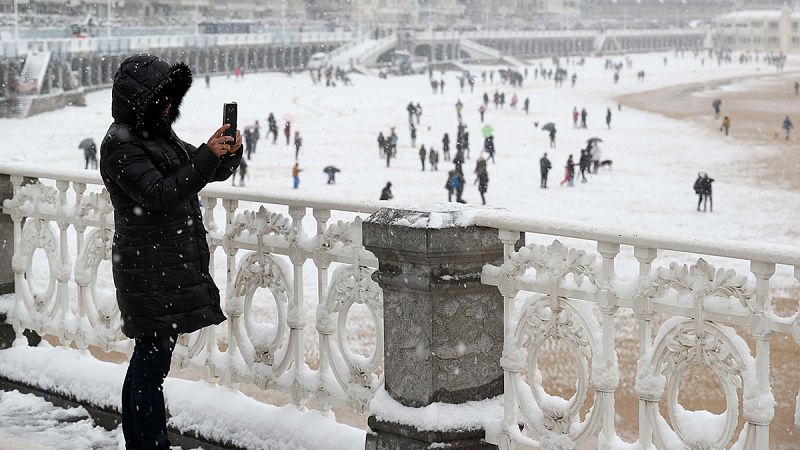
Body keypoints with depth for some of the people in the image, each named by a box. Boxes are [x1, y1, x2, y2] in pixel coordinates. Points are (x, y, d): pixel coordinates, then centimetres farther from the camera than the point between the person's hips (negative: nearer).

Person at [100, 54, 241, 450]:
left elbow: (213, 172, 18)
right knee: (154, 360, -8)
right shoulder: (121, 146, -13)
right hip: (150, 272, -9)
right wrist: (207, 156, -26)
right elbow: (160, 195, -23)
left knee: (148, 358, 14)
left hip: (174, 265, 9)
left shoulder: (159, 135, 15)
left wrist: (229, 153, -4)